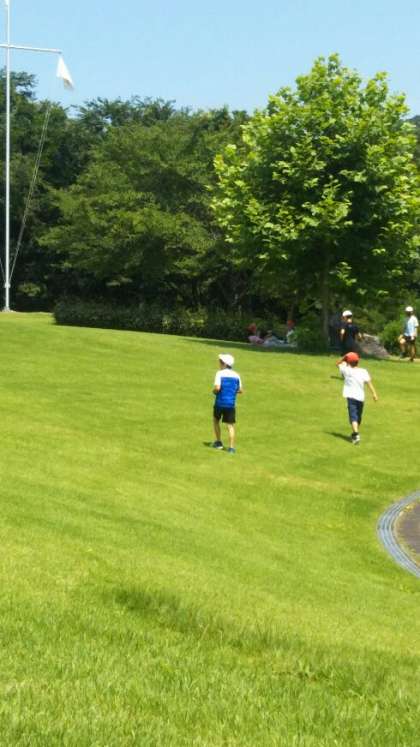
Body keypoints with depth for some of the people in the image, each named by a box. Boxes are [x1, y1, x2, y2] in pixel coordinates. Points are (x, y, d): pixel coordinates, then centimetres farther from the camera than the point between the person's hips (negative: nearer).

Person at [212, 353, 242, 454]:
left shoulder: (220, 373, -9)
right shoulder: (236, 375, 5)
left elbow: (217, 388, -20)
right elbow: (240, 390, 9)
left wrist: (214, 391, 1)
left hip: (220, 403, -2)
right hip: (231, 404, 2)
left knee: (216, 420, 22)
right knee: (230, 425, 2)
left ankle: (218, 442, 26)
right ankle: (231, 447, -6)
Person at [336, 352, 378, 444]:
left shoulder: (346, 370, 0)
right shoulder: (363, 371, 2)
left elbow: (338, 363, 17)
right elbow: (369, 382, -8)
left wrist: (344, 357, 7)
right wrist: (374, 393, -10)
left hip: (351, 396, -3)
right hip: (361, 397, 3)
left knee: (353, 416, -12)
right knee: (358, 416, 19)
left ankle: (356, 434, -31)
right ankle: (355, 434, 37)